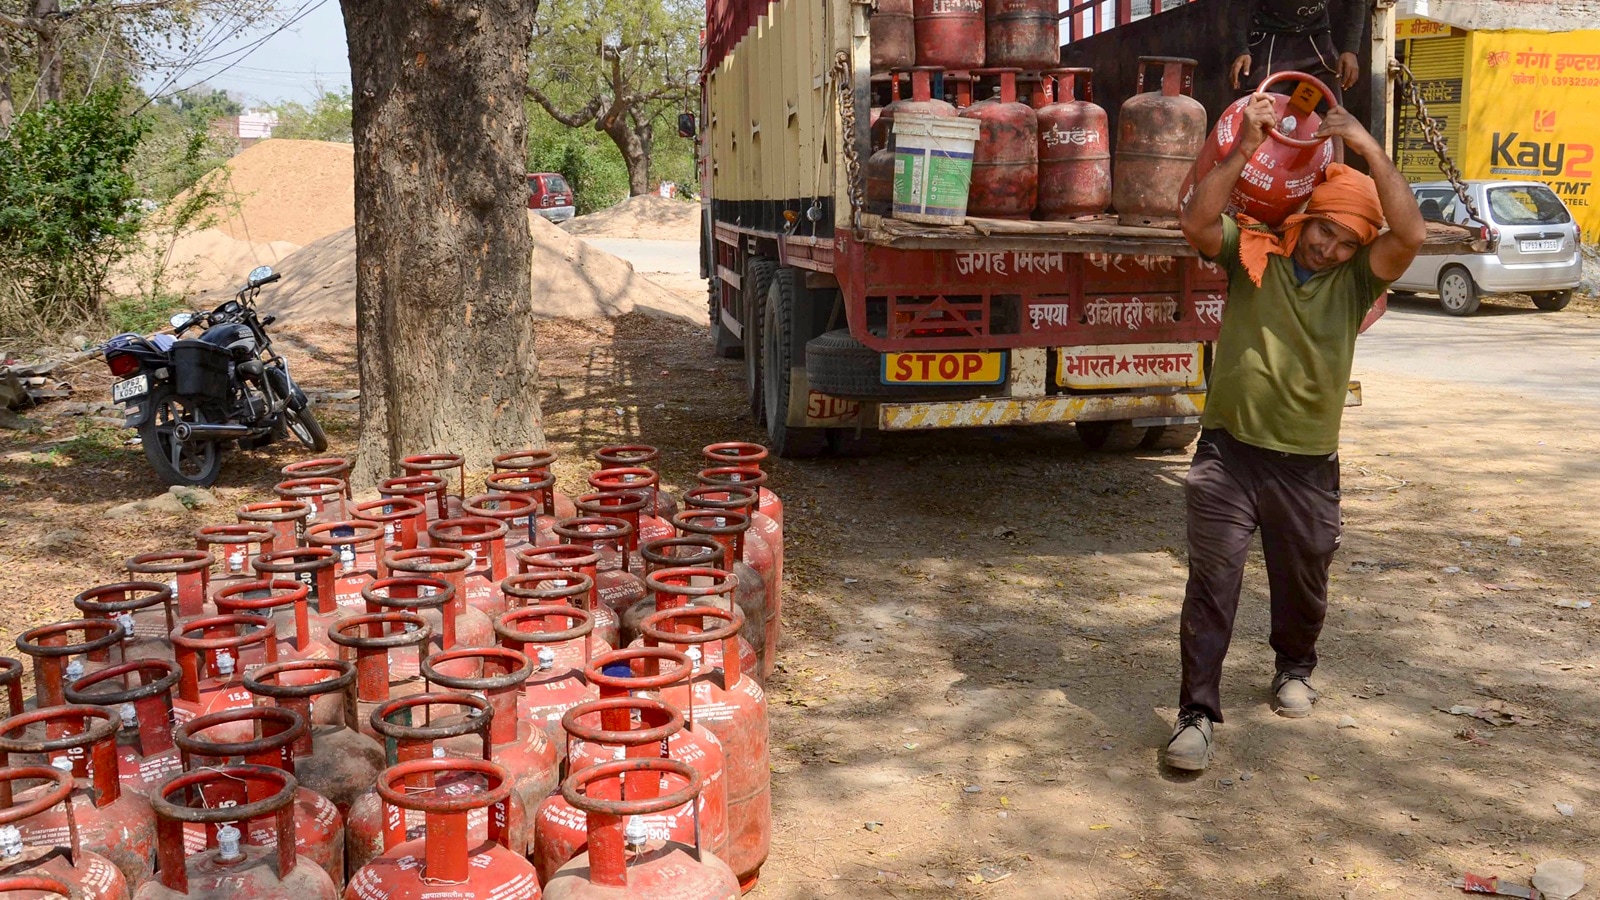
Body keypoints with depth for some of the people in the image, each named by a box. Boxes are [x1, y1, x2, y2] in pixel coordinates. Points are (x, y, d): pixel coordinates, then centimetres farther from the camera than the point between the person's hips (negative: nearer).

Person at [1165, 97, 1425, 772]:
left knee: (1303, 581, 18)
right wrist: (1246, 149, -23)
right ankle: (1197, 711, -4)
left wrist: (1369, 149, -19)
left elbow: (1411, 235, -17)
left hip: (1308, 464, 2)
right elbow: (1196, 223, -19)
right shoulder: (1252, 253, -1)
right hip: (1230, 451, -2)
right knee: (1213, 578, -8)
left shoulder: (1356, 280, 1)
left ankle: (1294, 667, 46)